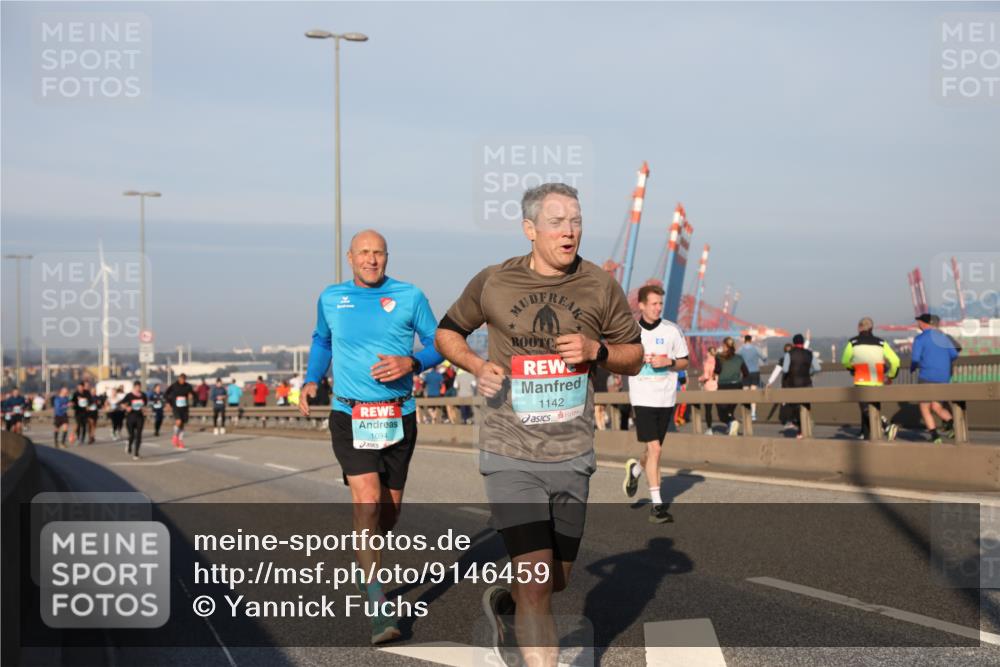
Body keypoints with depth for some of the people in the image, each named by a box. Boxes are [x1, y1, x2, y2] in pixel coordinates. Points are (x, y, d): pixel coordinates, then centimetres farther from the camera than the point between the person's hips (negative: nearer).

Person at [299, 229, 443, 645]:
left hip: (399, 416, 1)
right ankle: (379, 610, -16)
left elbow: (438, 344, 4)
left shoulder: (409, 297, 0)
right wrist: (311, 381, 10)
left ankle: (364, 558, 45)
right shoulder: (330, 298, 6)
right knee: (367, 500, -17)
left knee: (390, 507, 10)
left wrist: (411, 363, -16)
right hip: (350, 416, -1)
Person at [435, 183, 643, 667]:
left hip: (572, 457, 4)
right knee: (535, 581, -13)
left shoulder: (600, 287, 0)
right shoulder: (492, 283, -4)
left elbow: (634, 357, 9)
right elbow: (447, 332, 12)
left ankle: (501, 602, 49)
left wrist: (596, 350, -13)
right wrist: (477, 367, -9)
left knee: (557, 581, 17)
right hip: (510, 455, -3)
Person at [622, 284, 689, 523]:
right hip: (643, 398, -2)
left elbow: (684, 362, 8)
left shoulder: (672, 330, 2)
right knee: (654, 449, -12)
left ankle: (635, 470, 46)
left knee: (654, 449, 12)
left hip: (666, 398, 2)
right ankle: (656, 504, -9)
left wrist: (668, 362, -12)